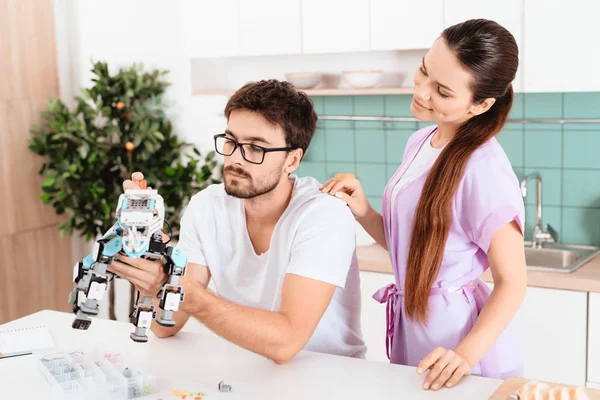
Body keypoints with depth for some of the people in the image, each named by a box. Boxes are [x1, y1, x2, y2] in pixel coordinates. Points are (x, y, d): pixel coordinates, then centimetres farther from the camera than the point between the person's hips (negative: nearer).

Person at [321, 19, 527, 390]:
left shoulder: (485, 169, -22)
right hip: (411, 329, 7)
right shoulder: (420, 143, 2)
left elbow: (512, 283, -18)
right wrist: (363, 213, -7)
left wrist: (467, 353, -30)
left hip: (458, 335, -7)